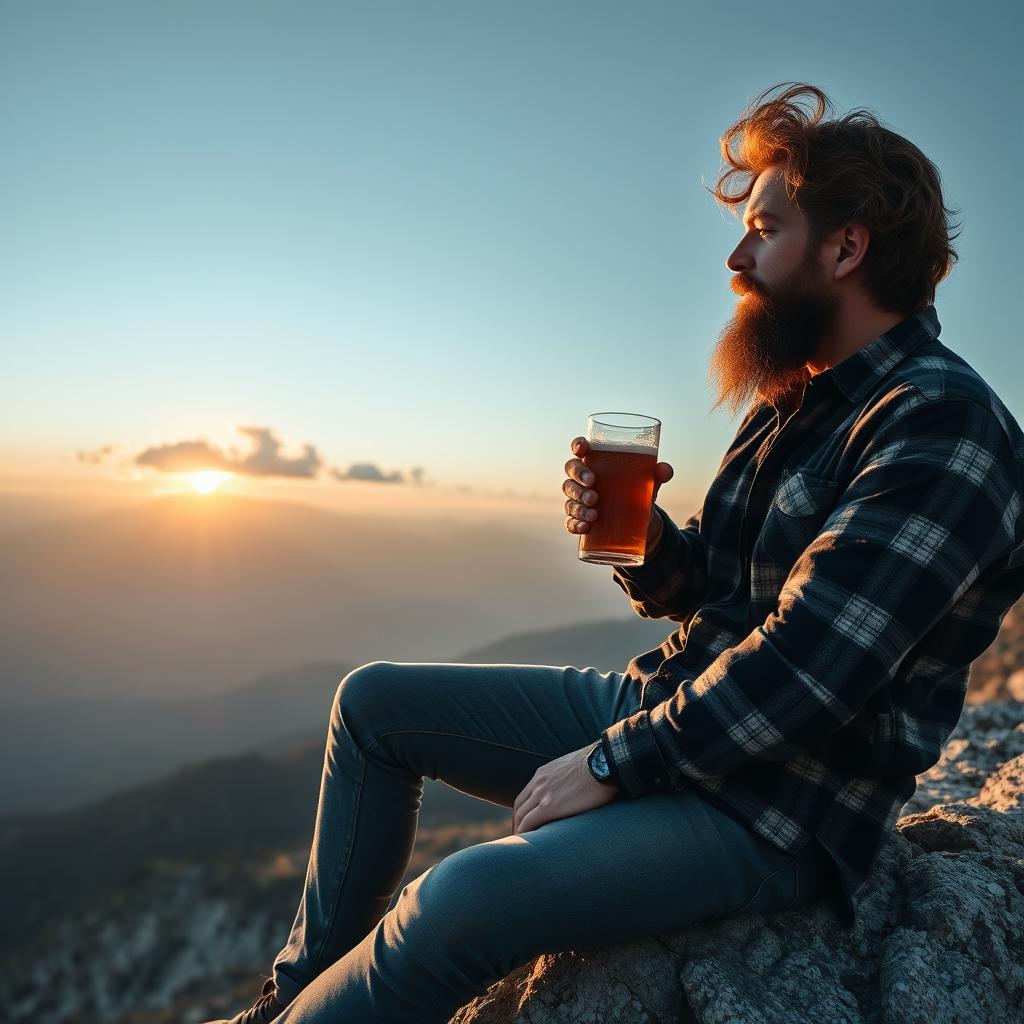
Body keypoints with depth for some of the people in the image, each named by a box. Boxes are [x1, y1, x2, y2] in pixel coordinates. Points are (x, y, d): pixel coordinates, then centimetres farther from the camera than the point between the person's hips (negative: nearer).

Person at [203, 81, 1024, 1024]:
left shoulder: (943, 427, -17)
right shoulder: (791, 401, 12)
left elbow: (802, 668, -25)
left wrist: (610, 765, -18)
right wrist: (640, 539, -7)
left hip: (775, 806, -8)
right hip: (665, 702, 9)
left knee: (462, 901, -32)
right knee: (373, 702, 8)